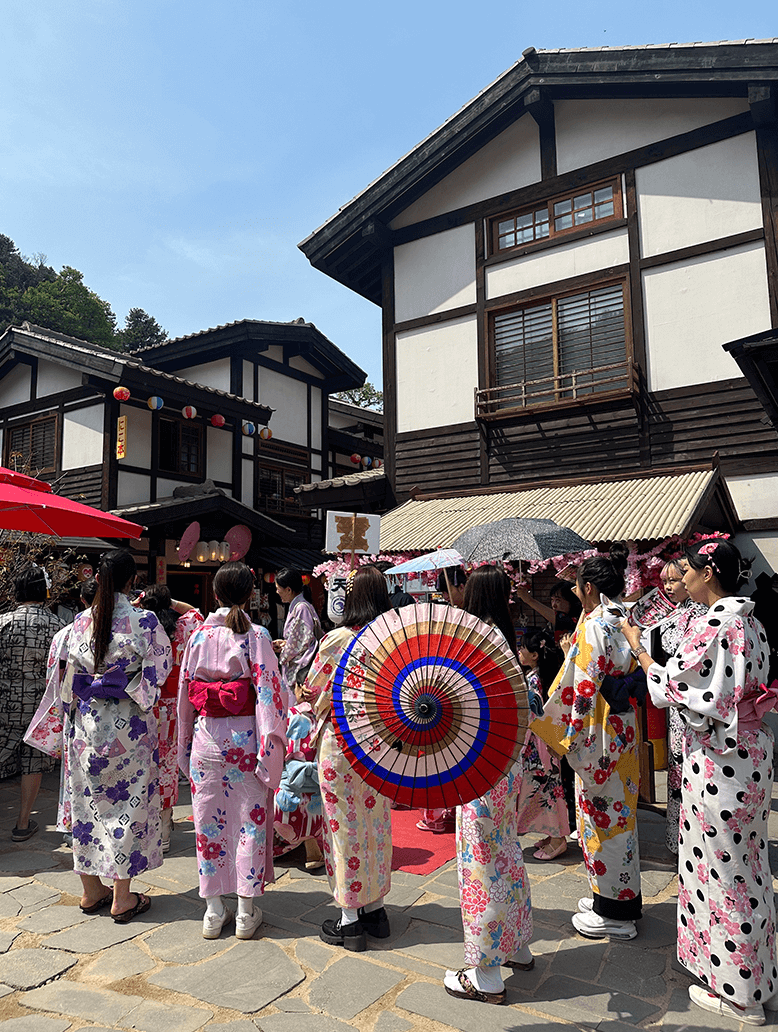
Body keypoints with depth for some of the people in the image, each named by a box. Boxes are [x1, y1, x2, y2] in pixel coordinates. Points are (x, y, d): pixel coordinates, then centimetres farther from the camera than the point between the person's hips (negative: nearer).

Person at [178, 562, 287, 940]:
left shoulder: (198, 636, 1)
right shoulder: (256, 636, -9)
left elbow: (184, 692, 7)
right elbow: (268, 692, -13)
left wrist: (185, 744, 17)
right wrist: (269, 747, -7)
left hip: (206, 735, 3)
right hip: (244, 736, -3)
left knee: (209, 818, 13)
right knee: (249, 817, 9)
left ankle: (213, 909, 22)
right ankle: (246, 911, 17)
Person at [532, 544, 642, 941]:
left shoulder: (593, 627, -20)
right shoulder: (625, 621, 6)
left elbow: (584, 688, -21)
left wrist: (573, 738, -13)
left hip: (597, 735, -9)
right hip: (624, 729, 9)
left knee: (600, 811, 3)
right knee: (619, 810, 19)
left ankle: (612, 912, 17)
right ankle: (625, 897, 33)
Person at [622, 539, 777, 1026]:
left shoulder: (713, 623, -21)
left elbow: (668, 686, -18)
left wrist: (638, 646, -3)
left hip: (718, 759, -9)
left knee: (723, 868, 5)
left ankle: (737, 993, 21)